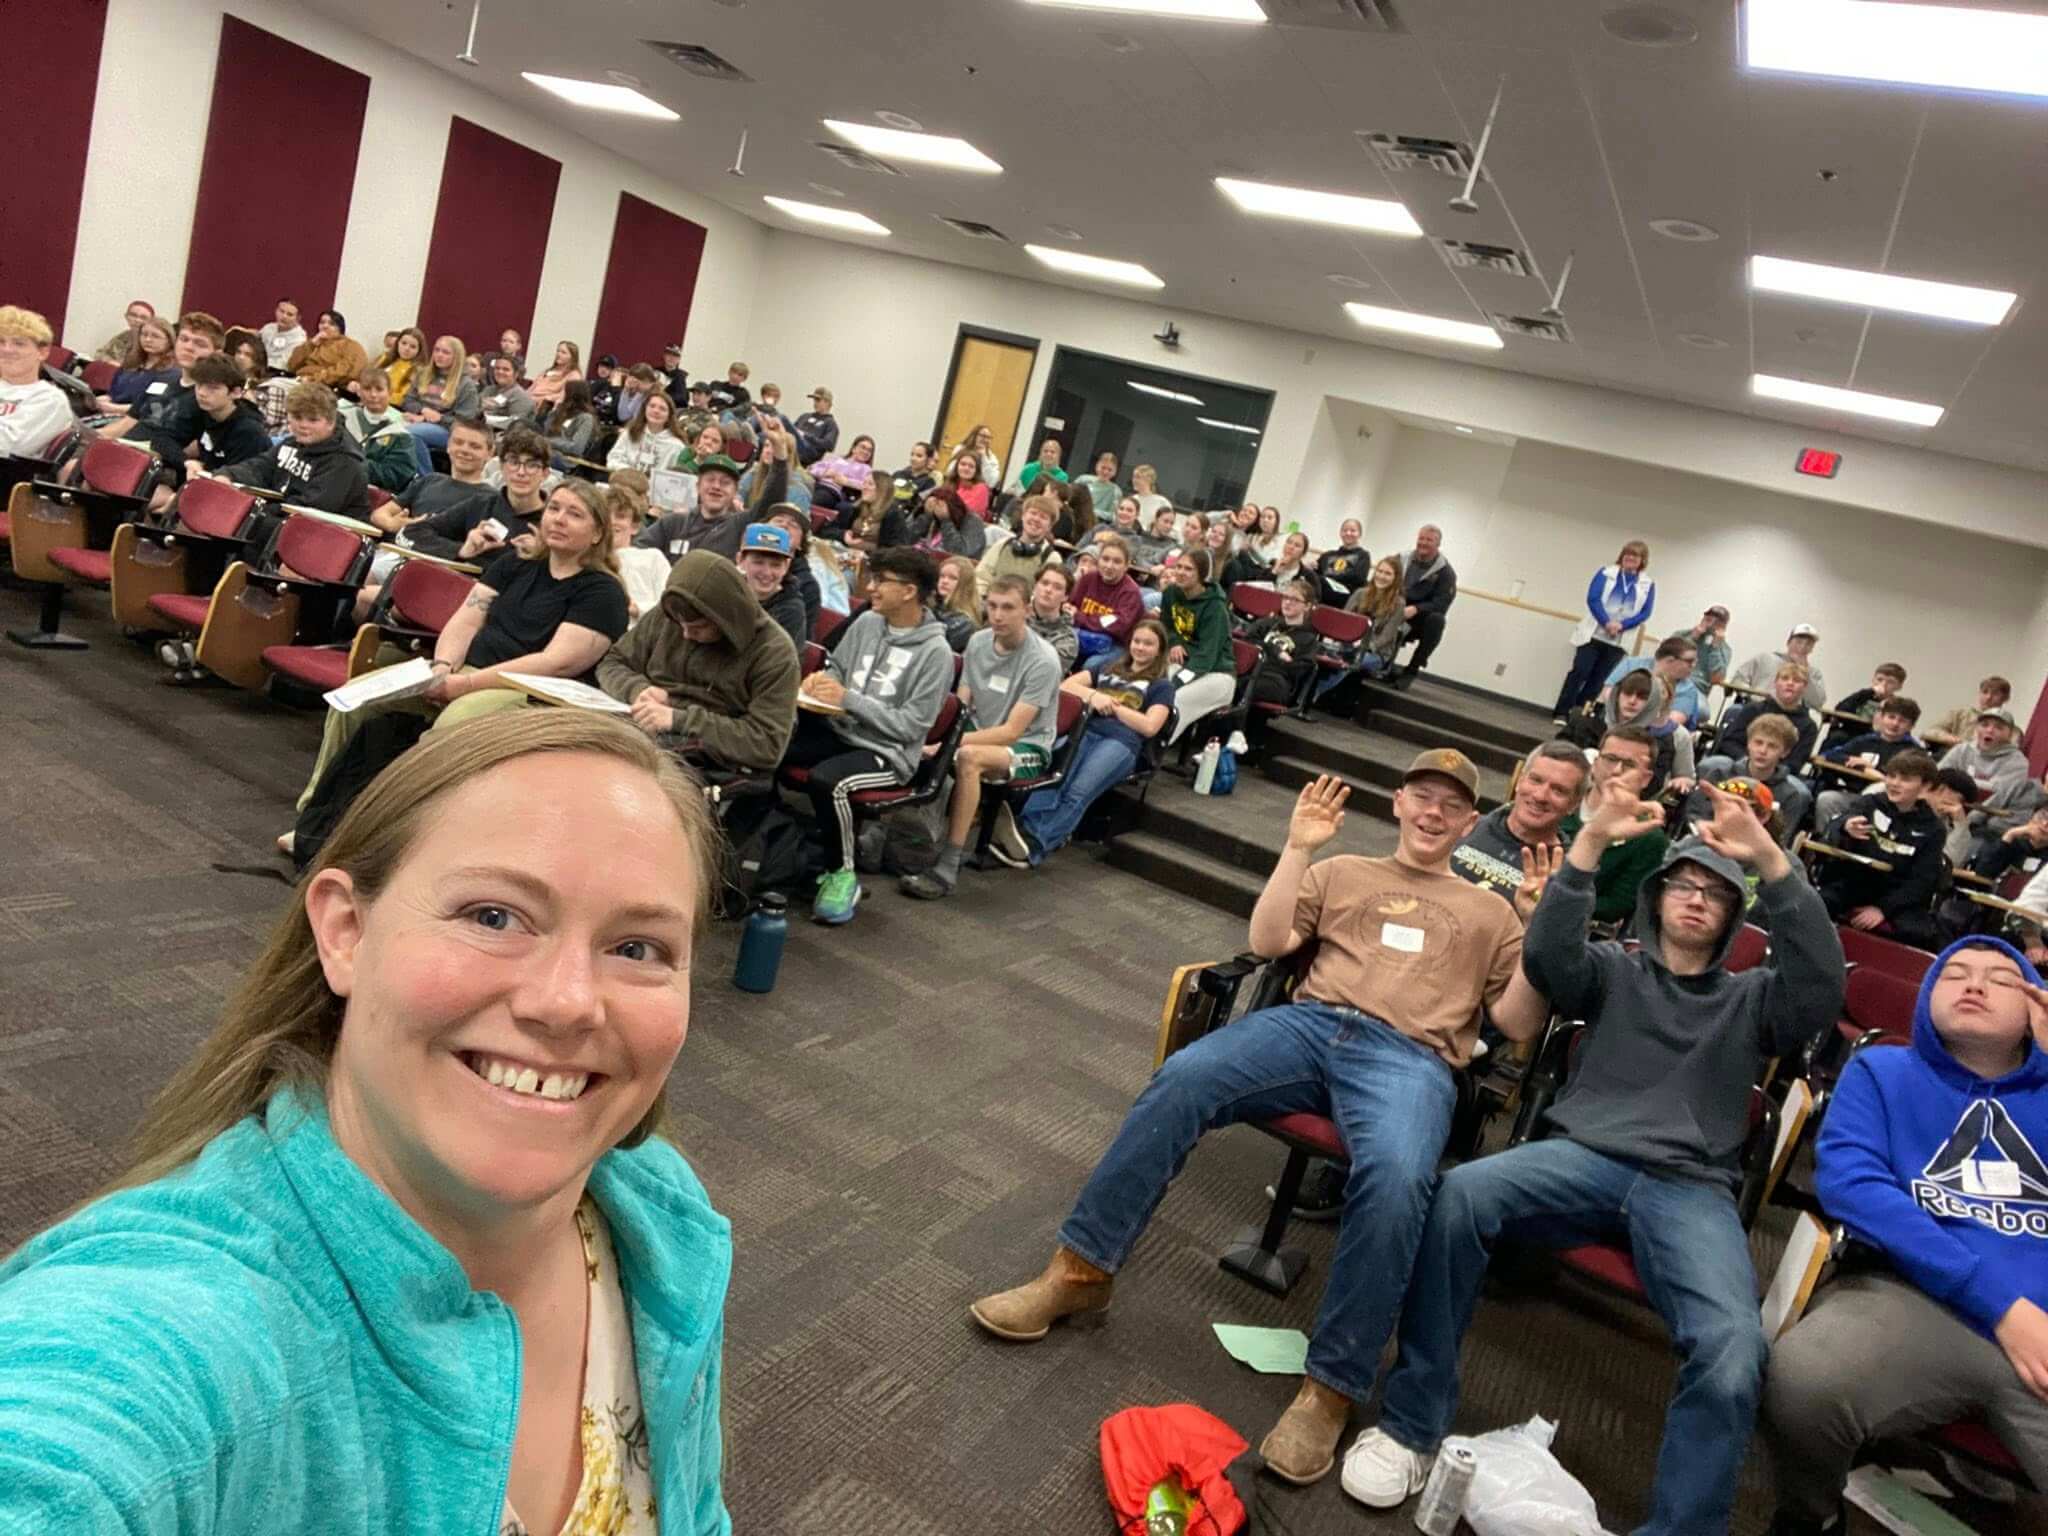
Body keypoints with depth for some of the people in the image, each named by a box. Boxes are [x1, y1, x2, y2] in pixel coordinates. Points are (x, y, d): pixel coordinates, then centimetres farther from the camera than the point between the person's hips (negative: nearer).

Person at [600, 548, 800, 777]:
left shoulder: (773, 652, -8)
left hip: (707, 766, -6)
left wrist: (679, 720, -19)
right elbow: (611, 664, 17)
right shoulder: (665, 615, 6)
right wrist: (638, 689, -7)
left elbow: (768, 745, -14)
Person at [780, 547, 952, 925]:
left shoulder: (935, 653, -13)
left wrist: (848, 700, -19)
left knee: (824, 781, -34)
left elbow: (911, 726, -16)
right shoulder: (866, 623, 4)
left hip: (887, 753, -6)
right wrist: (822, 680, -6)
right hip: (837, 731, 6)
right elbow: (837, 666, 19)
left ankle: (842, 875, -12)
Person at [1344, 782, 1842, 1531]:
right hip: (1584, 1158, 0)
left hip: (1693, 1191, 0)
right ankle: (1412, 1424, -20)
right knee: (1458, 1193, -32)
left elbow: (1822, 988, -1)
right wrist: (1591, 842, -13)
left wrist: (1772, 862, -12)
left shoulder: (1751, 999, 22)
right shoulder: (1614, 971, 20)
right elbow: (1547, 955, -2)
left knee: (1733, 1351, -33)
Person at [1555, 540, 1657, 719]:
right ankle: (1562, 713, -4)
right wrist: (1607, 623, -19)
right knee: (1579, 672, -8)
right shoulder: (1606, 573, 3)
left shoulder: (1648, 585, 7)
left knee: (1598, 679, 2)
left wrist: (1621, 625, -16)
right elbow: (1592, 599, -7)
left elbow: (1645, 613, -1)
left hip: (1618, 642, 2)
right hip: (1593, 635, -2)